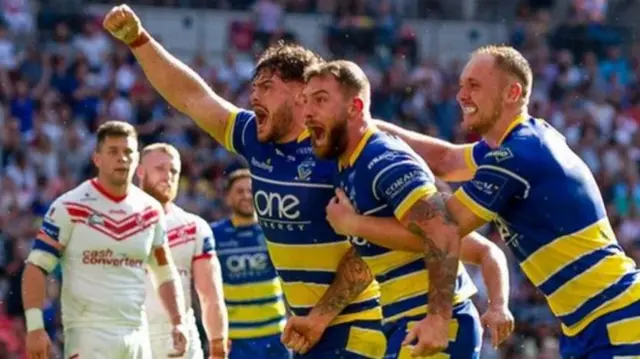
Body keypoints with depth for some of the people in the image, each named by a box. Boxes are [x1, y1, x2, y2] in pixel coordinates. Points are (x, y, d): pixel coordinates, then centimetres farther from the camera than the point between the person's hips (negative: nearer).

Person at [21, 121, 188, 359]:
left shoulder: (150, 211, 10)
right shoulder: (71, 208, -6)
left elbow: (165, 273, 21)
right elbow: (36, 267, -7)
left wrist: (177, 322, 8)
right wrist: (35, 327, -17)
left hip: (136, 336, 6)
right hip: (88, 334, -6)